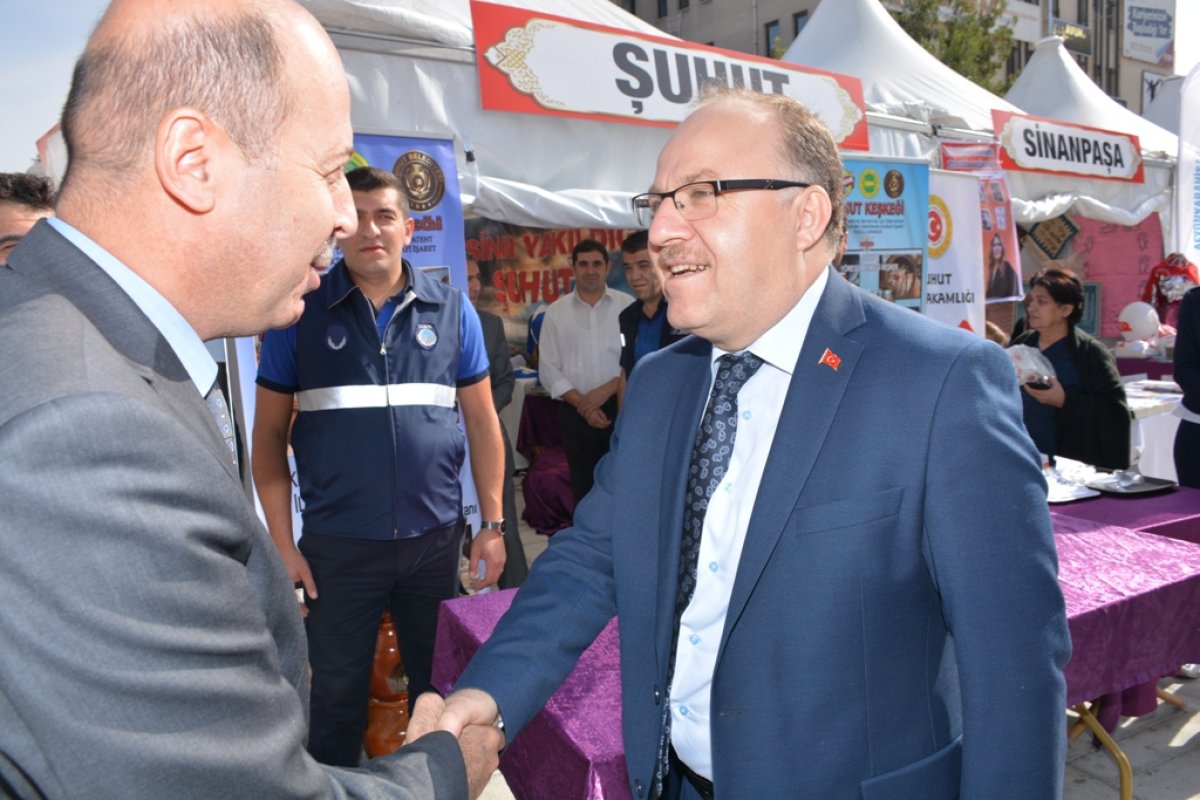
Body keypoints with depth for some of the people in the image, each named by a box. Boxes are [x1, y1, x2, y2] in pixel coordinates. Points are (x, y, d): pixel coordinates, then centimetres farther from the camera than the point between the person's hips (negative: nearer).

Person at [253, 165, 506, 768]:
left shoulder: (451, 310, 1)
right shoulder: (301, 313, -2)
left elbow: (481, 421, 6)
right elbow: (269, 434, 1)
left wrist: (492, 523, 3)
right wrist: (282, 545, -5)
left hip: (436, 537, 2)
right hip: (337, 544, -1)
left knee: (440, 686, 17)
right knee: (337, 697, 14)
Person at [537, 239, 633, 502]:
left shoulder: (627, 306, 1)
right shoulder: (556, 312, 4)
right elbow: (548, 368, 1)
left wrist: (606, 390, -12)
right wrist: (582, 404, -8)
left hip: (621, 407, -1)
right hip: (576, 412, 1)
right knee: (583, 488, 9)